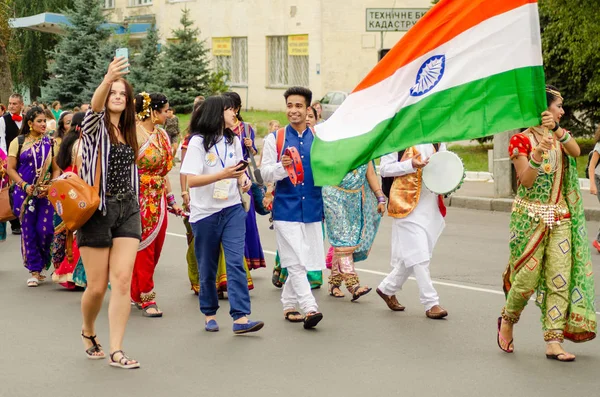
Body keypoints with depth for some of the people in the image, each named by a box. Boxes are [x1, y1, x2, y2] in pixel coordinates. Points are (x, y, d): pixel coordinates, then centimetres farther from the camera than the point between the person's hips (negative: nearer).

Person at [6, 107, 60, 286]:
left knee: (45, 230, -7)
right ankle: (35, 271, 7)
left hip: (46, 194, 1)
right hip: (24, 194, -1)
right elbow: (11, 168, 2)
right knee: (29, 232, 0)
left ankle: (42, 263, 18)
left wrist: (50, 187, -10)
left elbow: (56, 169, 6)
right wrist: (24, 186, -10)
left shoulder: (50, 143, 6)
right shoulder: (18, 142, 3)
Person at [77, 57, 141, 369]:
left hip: (127, 209, 4)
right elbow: (95, 107, -29)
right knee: (97, 286, 1)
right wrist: (107, 79, -47)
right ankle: (88, 331, 31)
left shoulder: (128, 132, 11)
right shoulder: (95, 126, -5)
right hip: (97, 209, -4)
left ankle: (116, 351, -6)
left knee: (123, 280, -7)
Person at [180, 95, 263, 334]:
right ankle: (209, 314, 24)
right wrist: (222, 175, -26)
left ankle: (241, 318, -14)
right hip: (205, 213, -4)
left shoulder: (233, 140, 10)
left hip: (232, 209, 4)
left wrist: (243, 179, -1)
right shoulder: (198, 142, -9)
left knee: (236, 263, -9)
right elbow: (191, 180, -16)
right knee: (207, 269, 8)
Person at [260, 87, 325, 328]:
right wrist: (282, 166, -20)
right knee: (296, 262, -11)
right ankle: (310, 308, -14)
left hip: (312, 208, 3)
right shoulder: (275, 139, 3)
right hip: (286, 208, -3)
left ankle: (289, 303, 24)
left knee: (301, 262, 8)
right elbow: (265, 173, -1)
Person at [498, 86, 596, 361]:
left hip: (560, 218, 5)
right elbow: (526, 181, -14)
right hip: (530, 216, -5)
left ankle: (554, 341, -4)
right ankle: (507, 320, 22)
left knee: (560, 278, -4)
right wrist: (537, 154, -29)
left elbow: (576, 152, -11)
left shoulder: (560, 137, 13)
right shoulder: (522, 140, -4)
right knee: (528, 277, -6)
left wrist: (558, 131, -26)